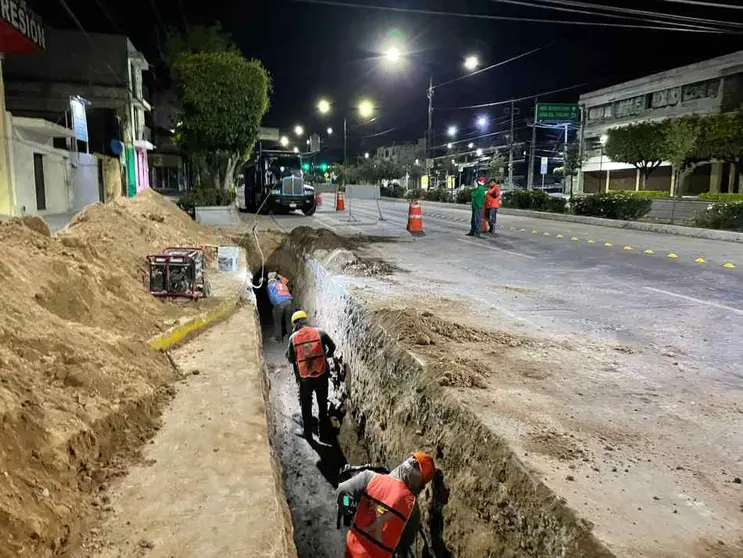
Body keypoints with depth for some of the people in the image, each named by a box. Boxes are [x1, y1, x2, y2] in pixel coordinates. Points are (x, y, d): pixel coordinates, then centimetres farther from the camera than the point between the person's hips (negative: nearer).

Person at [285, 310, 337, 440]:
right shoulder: (319, 332, -5)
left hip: (305, 377, -1)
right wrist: (326, 355, 27)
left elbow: (290, 359, 3)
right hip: (322, 374, 1)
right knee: (322, 404, 18)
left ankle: (307, 432, 33)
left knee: (306, 405, 19)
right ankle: (323, 432, 29)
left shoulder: (293, 337, -5)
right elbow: (332, 347, 7)